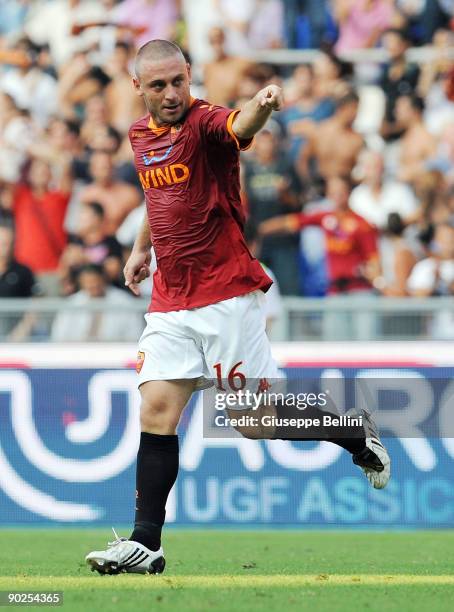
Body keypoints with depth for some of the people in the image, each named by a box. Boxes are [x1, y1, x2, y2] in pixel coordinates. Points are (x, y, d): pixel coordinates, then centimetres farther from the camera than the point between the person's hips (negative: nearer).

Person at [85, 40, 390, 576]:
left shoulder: (205, 122, -12)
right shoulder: (141, 135, 11)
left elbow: (241, 126, -38)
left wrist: (262, 105, -59)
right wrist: (141, 247, 29)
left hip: (226, 295, -6)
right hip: (170, 302, 6)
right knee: (156, 409, -6)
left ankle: (358, 439, 22)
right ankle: (145, 543, -6)